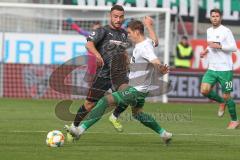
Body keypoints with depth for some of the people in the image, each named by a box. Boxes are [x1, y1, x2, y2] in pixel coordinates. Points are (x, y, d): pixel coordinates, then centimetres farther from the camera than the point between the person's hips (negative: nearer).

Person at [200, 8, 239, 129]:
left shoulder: (225, 31, -8)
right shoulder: (209, 31, 13)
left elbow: (234, 48, -13)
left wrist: (219, 46, -21)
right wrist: (206, 51, 10)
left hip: (225, 69, -6)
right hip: (212, 69, 6)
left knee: (226, 96, -1)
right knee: (204, 90, -11)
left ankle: (234, 121, 16)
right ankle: (221, 102, 17)